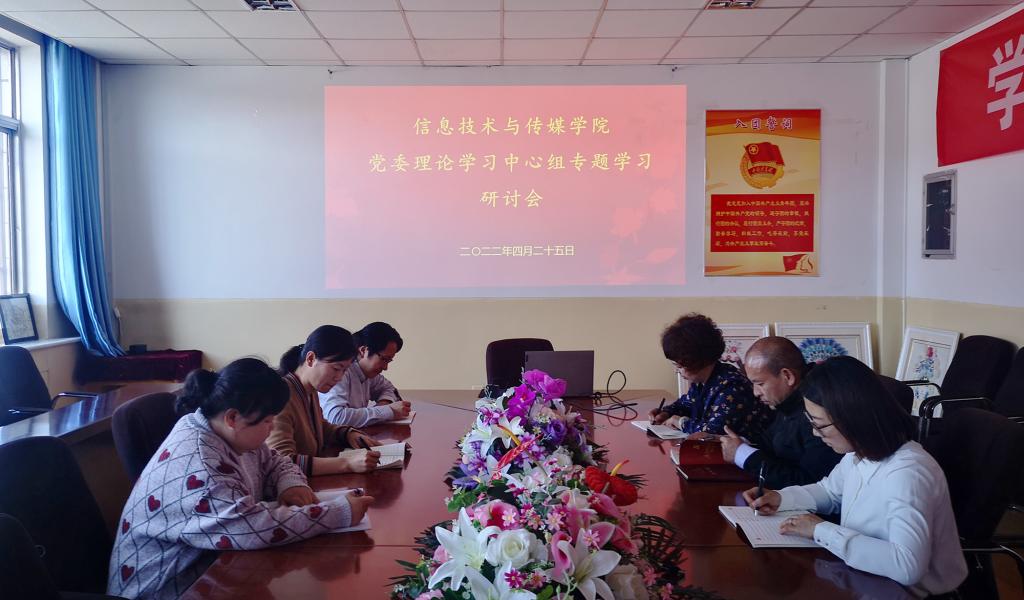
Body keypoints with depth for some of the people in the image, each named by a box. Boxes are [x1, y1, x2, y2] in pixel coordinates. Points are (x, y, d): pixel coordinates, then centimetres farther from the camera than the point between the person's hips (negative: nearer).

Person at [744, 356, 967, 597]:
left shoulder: (906, 474, -29)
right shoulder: (859, 452, -3)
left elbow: (908, 566, -38)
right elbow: (830, 492, 17)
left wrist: (822, 531, -30)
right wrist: (781, 498, 0)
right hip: (868, 578, 7)